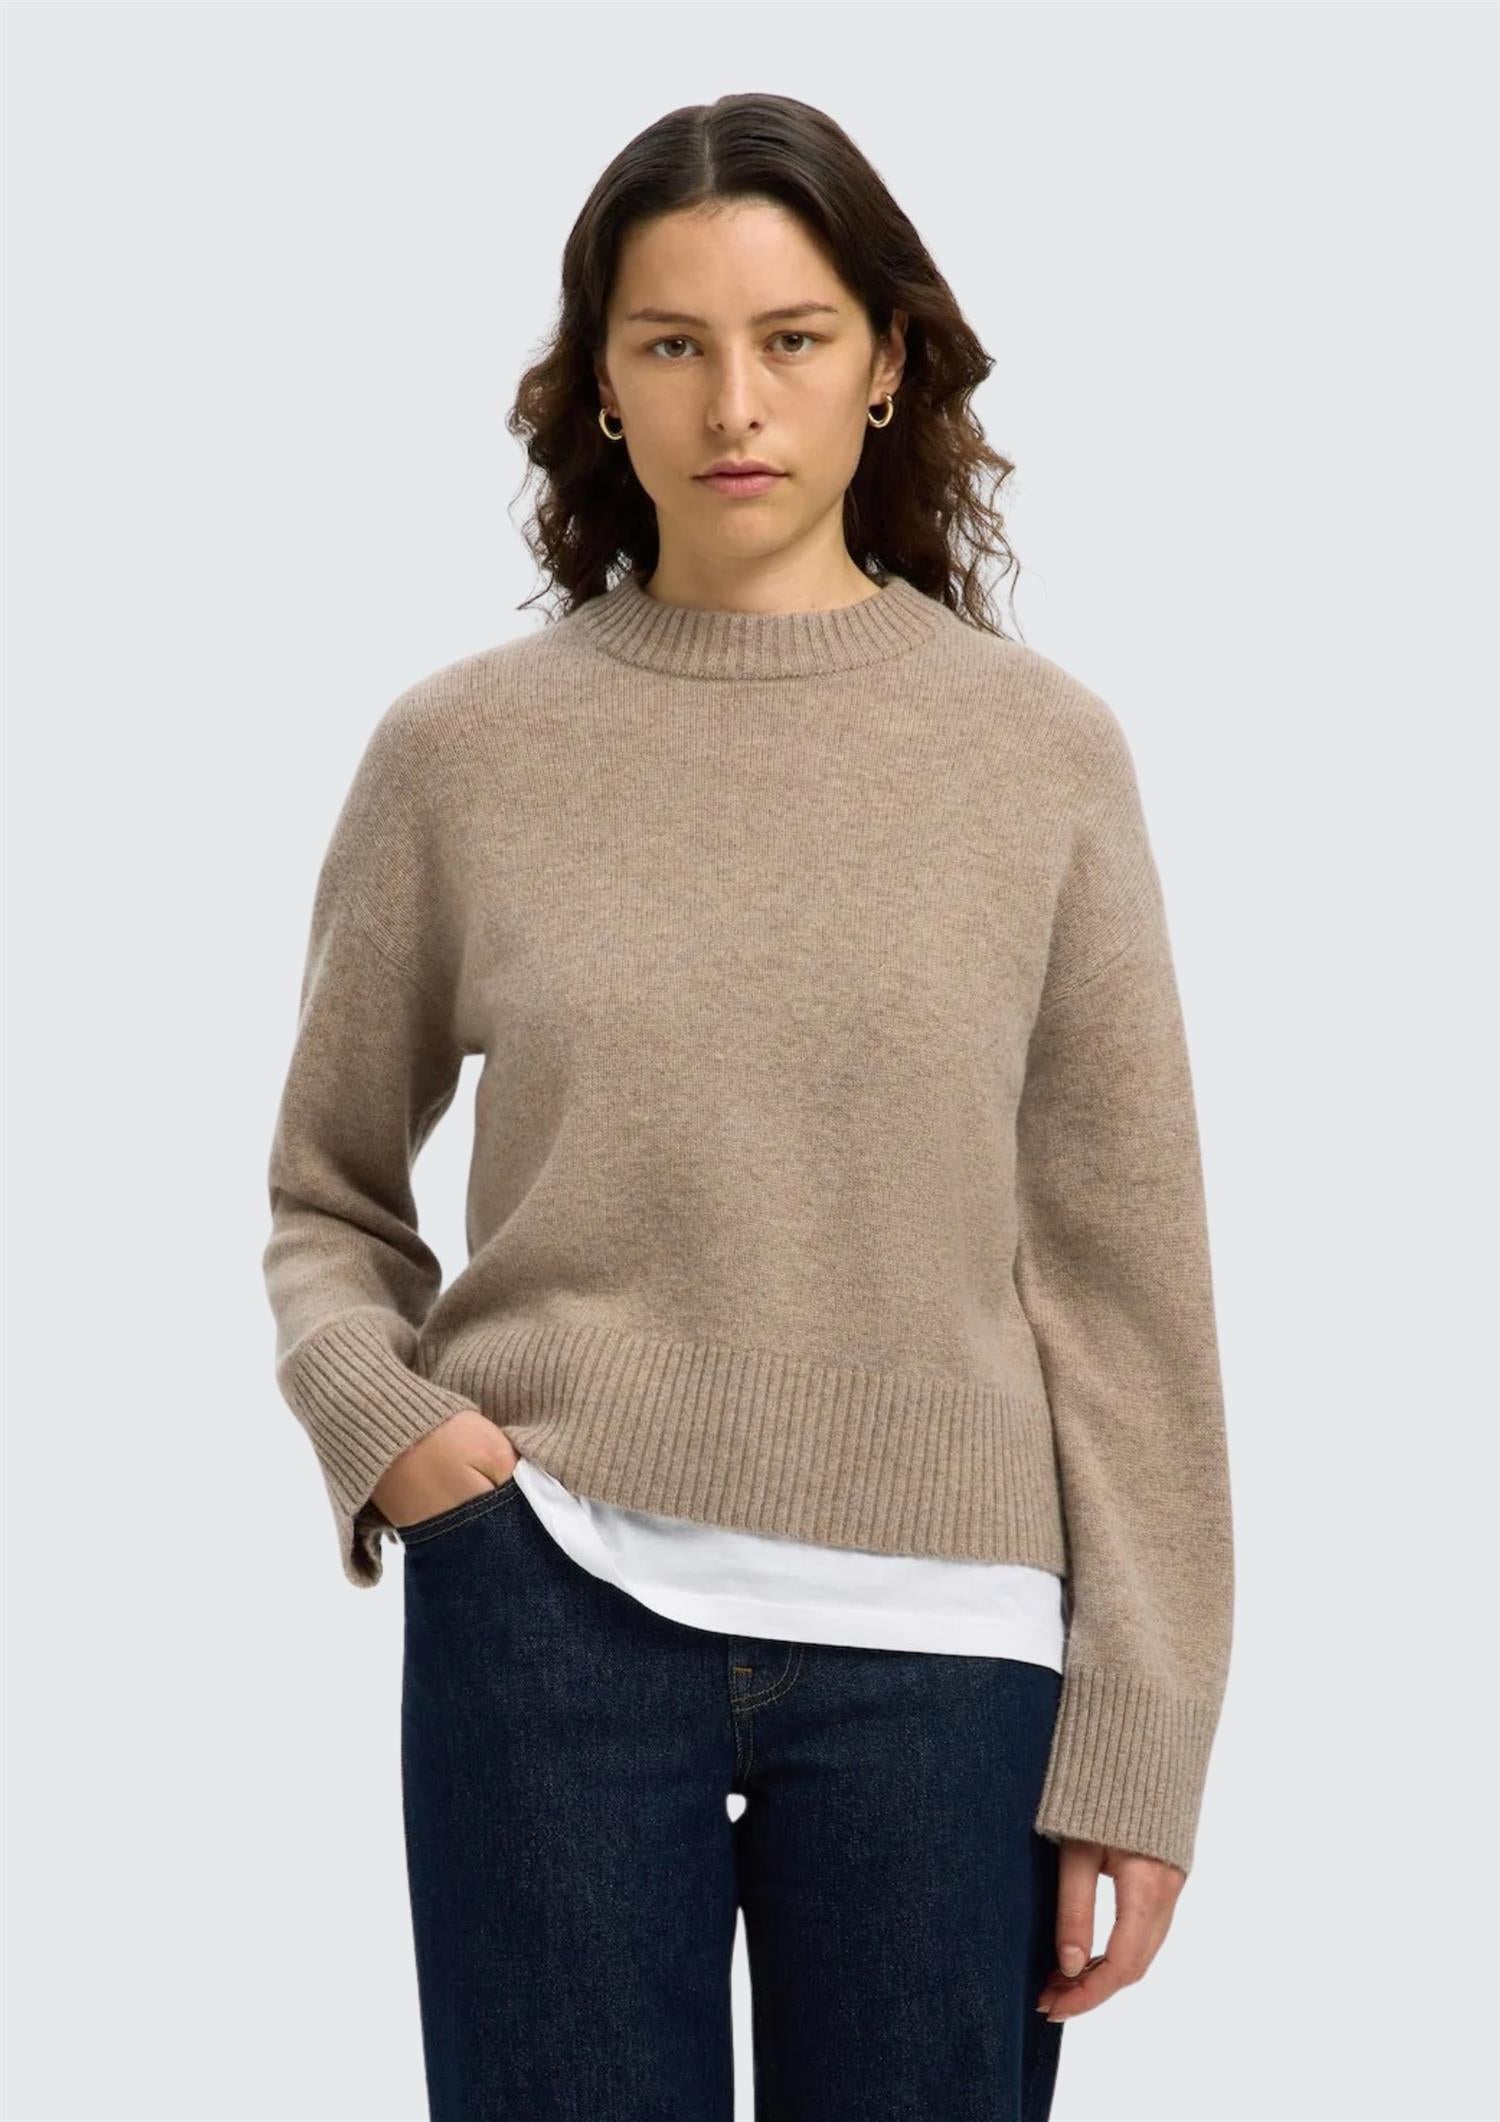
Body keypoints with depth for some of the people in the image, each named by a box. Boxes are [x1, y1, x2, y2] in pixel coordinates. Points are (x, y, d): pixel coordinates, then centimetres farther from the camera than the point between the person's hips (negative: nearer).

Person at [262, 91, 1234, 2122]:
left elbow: (1125, 1269, 1)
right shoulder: (461, 749, 1)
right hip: (551, 1606, 0)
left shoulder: (1043, 750, 1)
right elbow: (328, 1198, 12)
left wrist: (1137, 1743, -1)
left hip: (942, 1645, 0)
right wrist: (380, 1419, -8)